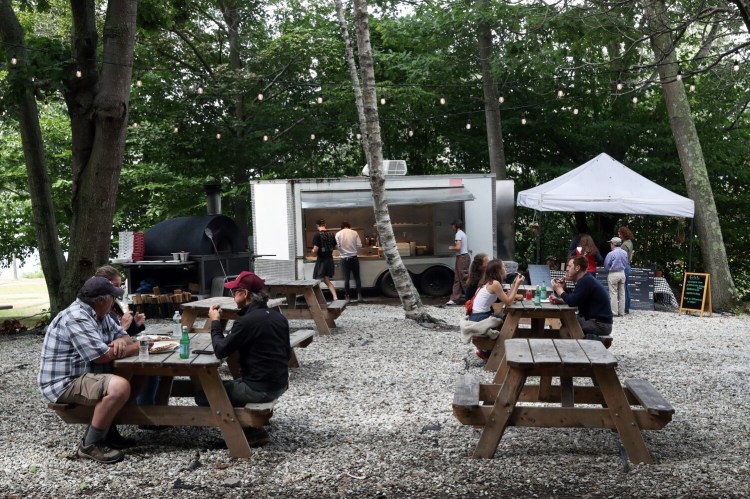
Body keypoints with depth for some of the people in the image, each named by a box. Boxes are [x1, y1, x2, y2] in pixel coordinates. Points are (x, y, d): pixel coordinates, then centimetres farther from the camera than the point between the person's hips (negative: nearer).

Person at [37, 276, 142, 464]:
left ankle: (106, 431, 10)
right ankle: (90, 444, -15)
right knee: (120, 387, -29)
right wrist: (137, 347, -14)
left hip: (82, 375, 10)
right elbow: (102, 356, -25)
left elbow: (123, 335, 13)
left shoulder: (99, 314, 9)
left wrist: (120, 341, -12)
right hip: (63, 383, -10)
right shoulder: (76, 318, -22)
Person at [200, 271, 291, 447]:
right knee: (229, 385, 31)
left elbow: (220, 351, -14)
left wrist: (215, 322, -1)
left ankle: (252, 431, 0)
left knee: (203, 396, 4)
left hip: (259, 389, -9)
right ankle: (253, 429, 16)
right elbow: (287, 352, 17)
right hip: (279, 385, 9)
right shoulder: (278, 317, 8)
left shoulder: (246, 321, -18)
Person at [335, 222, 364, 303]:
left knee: (346, 278, 5)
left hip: (344, 259, 0)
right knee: (357, 277, 9)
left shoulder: (338, 234, -2)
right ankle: (359, 295, 5)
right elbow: (359, 245, -4)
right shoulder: (354, 233, -1)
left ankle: (347, 297, 5)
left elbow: (337, 245, -8)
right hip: (354, 258, 0)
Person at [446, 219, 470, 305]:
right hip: (464, 256, 10)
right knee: (457, 279, 9)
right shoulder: (463, 234, 17)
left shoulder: (458, 234, -12)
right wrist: (454, 247, 17)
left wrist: (451, 248, -2)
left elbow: (458, 247, -21)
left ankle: (471, 298, -4)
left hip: (462, 258, -10)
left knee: (464, 279, -6)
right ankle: (454, 299, 10)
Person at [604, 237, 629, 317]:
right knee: (622, 293, 10)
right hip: (622, 273, 6)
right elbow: (626, 264, 11)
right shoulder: (625, 253, 3)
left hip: (613, 274, -6)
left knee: (613, 293, -1)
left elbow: (606, 265, -7)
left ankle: (614, 312, -2)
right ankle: (621, 312, 14)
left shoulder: (611, 254, -16)